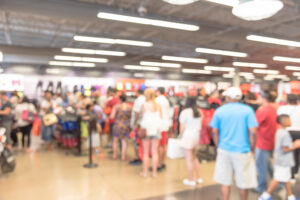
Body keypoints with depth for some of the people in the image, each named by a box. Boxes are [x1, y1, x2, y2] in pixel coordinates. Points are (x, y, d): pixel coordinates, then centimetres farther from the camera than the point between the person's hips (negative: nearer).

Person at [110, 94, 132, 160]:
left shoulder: (116, 107, -10)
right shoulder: (130, 107, -4)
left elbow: (112, 117, -11)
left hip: (118, 125, -1)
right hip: (127, 125, 2)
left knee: (115, 140, 16)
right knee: (124, 141, 12)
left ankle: (114, 155, 24)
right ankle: (123, 156, 11)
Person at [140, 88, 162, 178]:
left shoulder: (145, 105, -9)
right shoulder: (158, 106, 0)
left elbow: (143, 118, -5)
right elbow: (161, 117, 7)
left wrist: (141, 129, 2)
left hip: (146, 130, -3)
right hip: (156, 130, 3)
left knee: (145, 152, 8)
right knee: (155, 152, 9)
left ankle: (145, 172, 15)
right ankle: (154, 172, 14)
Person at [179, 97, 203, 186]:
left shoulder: (185, 112, -12)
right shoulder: (199, 112, 4)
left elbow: (182, 127, -9)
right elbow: (200, 126, 8)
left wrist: (182, 135, 6)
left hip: (188, 137, -6)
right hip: (197, 136, 7)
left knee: (189, 159, 3)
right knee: (194, 158, 21)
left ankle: (191, 180, 13)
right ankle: (198, 178, 26)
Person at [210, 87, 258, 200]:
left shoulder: (219, 111, 1)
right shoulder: (247, 110, -5)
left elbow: (215, 132, 2)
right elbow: (253, 132, -10)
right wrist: (252, 149, 2)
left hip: (224, 150, 2)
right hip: (242, 151, -2)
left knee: (225, 182, 12)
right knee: (243, 182, 14)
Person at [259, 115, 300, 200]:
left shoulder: (279, 132, 7)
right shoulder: (285, 134, -22)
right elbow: (285, 149, -22)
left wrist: (293, 144, 14)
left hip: (279, 160, 10)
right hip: (284, 162, -10)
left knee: (287, 179, 21)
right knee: (277, 179, 0)